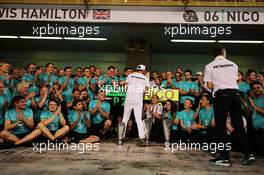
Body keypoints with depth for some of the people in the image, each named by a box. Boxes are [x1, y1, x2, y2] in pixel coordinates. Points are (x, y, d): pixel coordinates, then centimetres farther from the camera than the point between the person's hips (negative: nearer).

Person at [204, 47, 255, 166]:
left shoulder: (209, 66, 2)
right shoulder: (233, 64, 12)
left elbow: (209, 86, -3)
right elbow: (235, 80, 10)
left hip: (221, 95, -3)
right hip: (235, 93, 4)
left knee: (220, 126, 2)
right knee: (239, 125, 11)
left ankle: (224, 157, 4)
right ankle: (248, 154, 13)